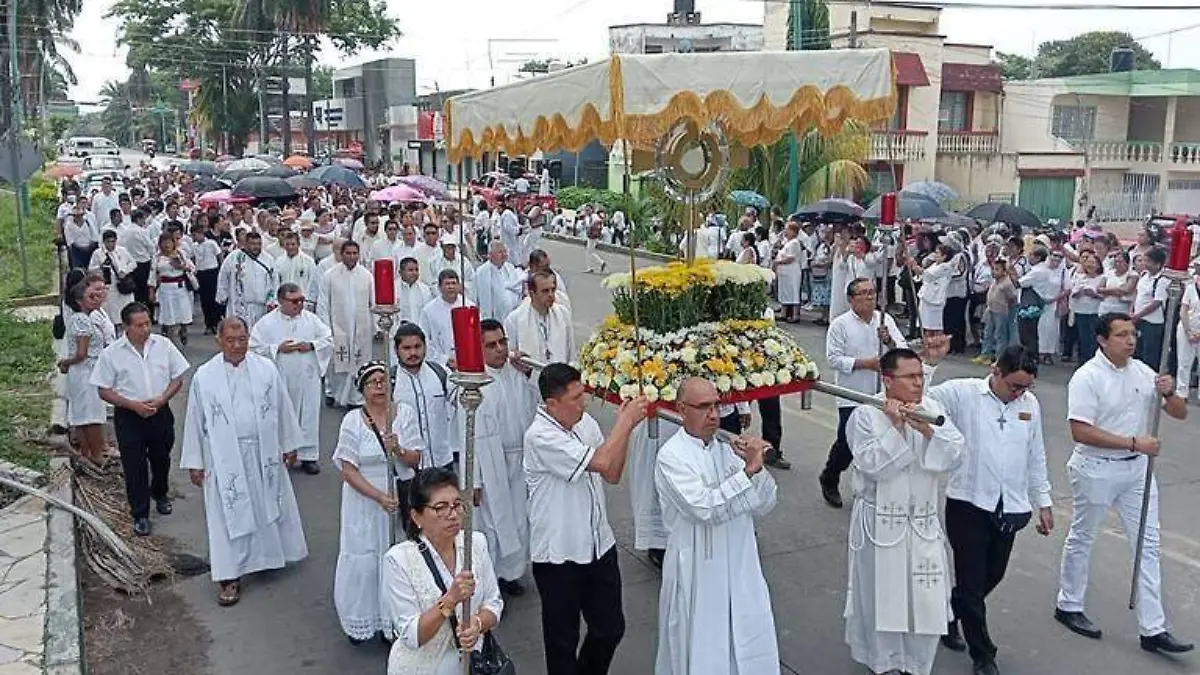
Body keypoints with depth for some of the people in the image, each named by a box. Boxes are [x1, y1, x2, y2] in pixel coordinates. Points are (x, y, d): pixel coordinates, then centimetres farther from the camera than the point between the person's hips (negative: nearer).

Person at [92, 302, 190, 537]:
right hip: (129, 417, -2)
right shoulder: (111, 353, -10)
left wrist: (161, 399, -14)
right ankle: (140, 515, 18)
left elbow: (178, 378, 2)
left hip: (160, 413, 2)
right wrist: (133, 405, -18)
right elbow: (104, 391, -6)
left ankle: (160, 495, 47)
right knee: (134, 466, 4)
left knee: (161, 459, 20)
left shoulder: (163, 345, -5)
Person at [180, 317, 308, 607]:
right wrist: (194, 462, 1)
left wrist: (289, 445, 7)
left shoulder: (266, 369, -4)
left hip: (264, 454, 2)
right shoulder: (204, 376, -7)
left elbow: (283, 408, 4)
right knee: (229, 515, 2)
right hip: (224, 458, -2)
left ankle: (272, 552, 37)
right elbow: (195, 420, -1)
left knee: (269, 505, 15)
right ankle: (230, 577, 11)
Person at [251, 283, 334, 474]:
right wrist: (278, 348, -15)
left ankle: (308, 456, 17)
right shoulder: (267, 323, -3)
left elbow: (329, 339, 8)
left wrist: (311, 345, -9)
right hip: (280, 380, -2)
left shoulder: (311, 319, 5)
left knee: (309, 417, 6)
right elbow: (254, 347, -5)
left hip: (307, 379, 2)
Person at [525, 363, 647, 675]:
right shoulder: (540, 436, -23)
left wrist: (624, 426, -8)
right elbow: (601, 462, -30)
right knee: (563, 638, 12)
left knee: (610, 628, 17)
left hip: (598, 544, 6)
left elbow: (613, 474, 4)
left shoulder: (585, 423, 1)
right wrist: (626, 421, -19)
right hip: (558, 555, -6)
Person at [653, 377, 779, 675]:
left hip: (741, 569, 5)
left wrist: (757, 466, -14)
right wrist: (748, 471, -25)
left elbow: (765, 505, 2)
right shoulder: (671, 456, -13)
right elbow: (704, 508, -25)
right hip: (697, 574, -5)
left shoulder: (728, 448, 3)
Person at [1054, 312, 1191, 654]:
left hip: (1137, 469, 6)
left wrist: (1169, 392, -16)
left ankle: (1153, 629, 13)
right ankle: (1068, 606, 30)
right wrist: (1133, 442, -25)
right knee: (1082, 539, 11)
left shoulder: (1141, 371, 2)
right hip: (1097, 470, -6)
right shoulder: (1087, 377, -17)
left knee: (1148, 545, 6)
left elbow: (1180, 413, 6)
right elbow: (1081, 432, -23)